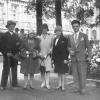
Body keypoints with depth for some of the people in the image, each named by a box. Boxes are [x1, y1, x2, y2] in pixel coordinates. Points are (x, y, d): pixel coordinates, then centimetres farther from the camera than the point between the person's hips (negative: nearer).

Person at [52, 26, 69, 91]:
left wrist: (66, 58, -15)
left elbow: (66, 49, -10)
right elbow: (54, 49, 14)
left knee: (62, 72, -1)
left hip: (62, 58, -6)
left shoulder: (64, 39, -7)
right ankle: (60, 84, 21)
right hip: (56, 58, 6)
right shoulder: (55, 39, 12)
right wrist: (53, 58, 12)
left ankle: (63, 86, 7)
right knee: (58, 72, 12)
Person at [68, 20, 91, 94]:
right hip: (74, 58, 4)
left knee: (82, 73, -4)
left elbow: (88, 47, 2)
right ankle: (79, 87, 15)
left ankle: (83, 89, 5)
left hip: (82, 57, -4)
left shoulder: (84, 35, 2)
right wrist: (70, 50, -2)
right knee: (75, 74, 4)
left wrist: (89, 56, -8)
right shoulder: (70, 37, 12)